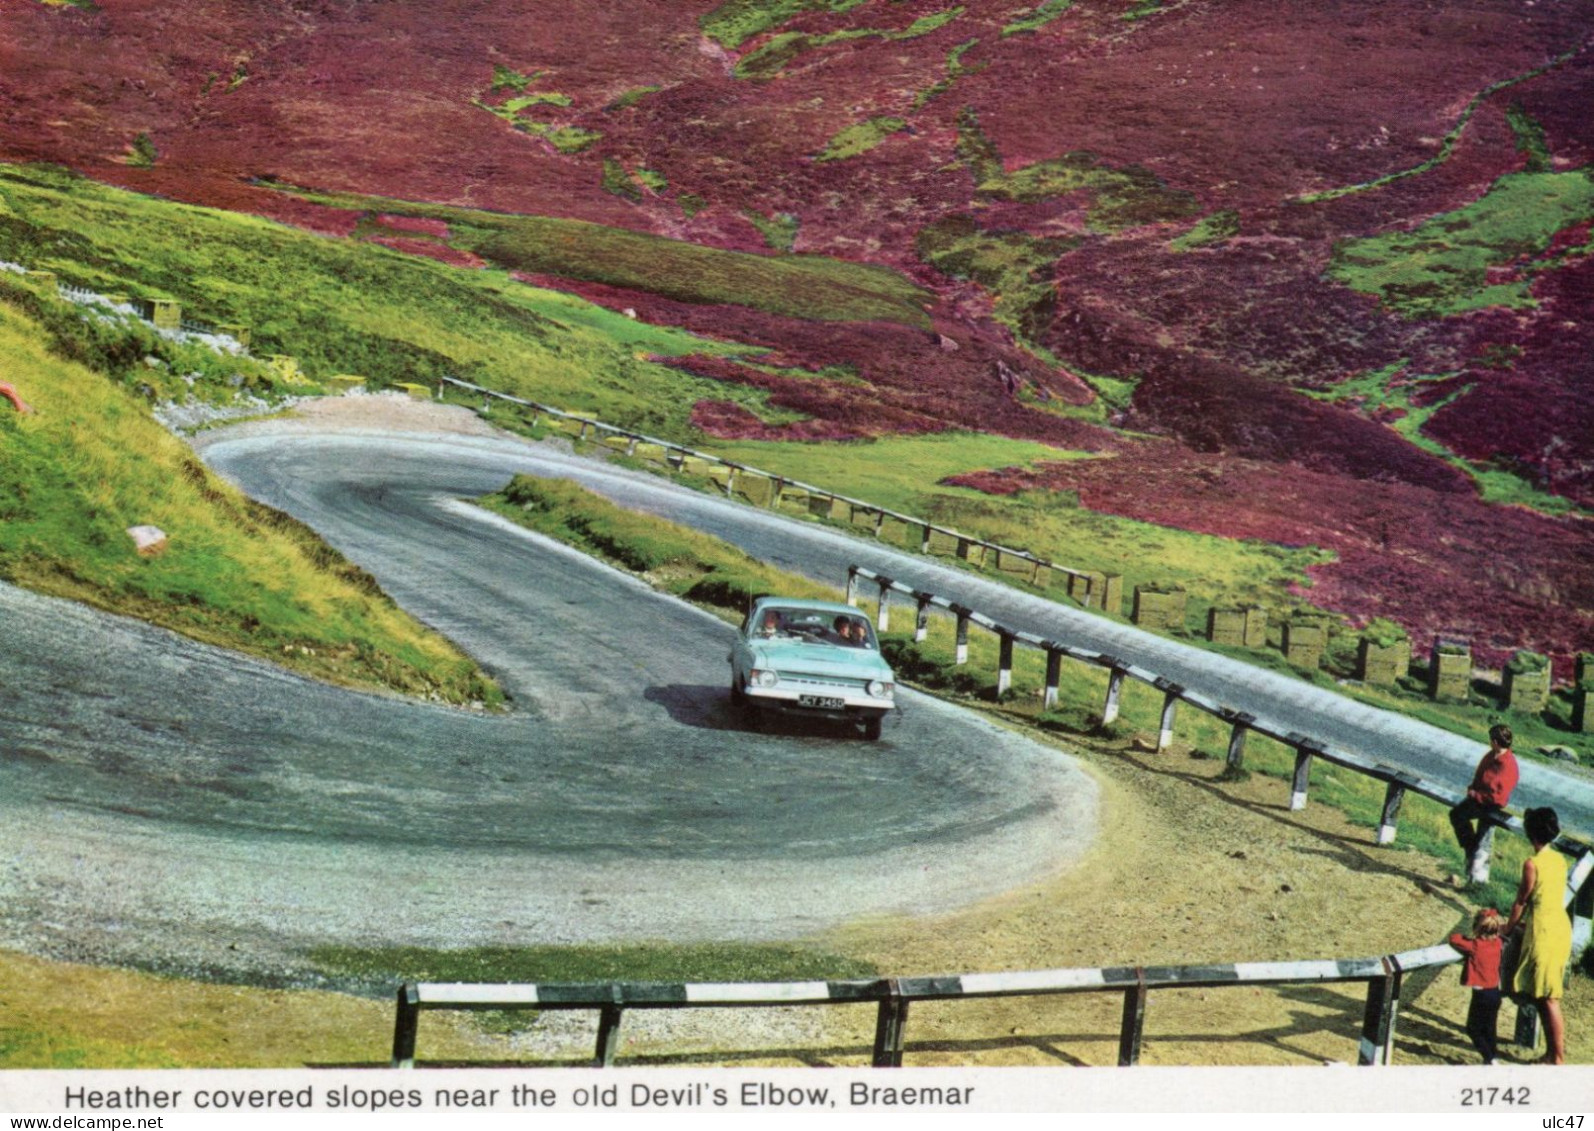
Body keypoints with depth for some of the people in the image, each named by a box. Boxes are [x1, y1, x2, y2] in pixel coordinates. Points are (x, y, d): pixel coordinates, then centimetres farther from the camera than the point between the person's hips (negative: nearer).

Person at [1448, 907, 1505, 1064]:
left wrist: (1461, 936, 7)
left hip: (1481, 994, -6)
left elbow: (1454, 939, -13)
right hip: (1495, 993, 6)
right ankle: (1491, 1058, 23)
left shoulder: (1475, 946, -17)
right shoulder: (1497, 943, 0)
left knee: (1473, 1029, 3)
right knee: (1489, 1029, 17)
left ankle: (1489, 1059, -8)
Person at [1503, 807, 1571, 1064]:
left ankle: (1558, 1059, -4)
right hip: (1562, 926, 8)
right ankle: (1552, 1052, 20)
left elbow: (1521, 901, -6)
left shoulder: (1532, 864, -14)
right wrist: (1526, 923, 27)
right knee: (1546, 998, 16)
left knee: (1548, 999, -5)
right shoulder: (1560, 859, 8)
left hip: (1544, 931, -8)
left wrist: (1508, 928, 9)